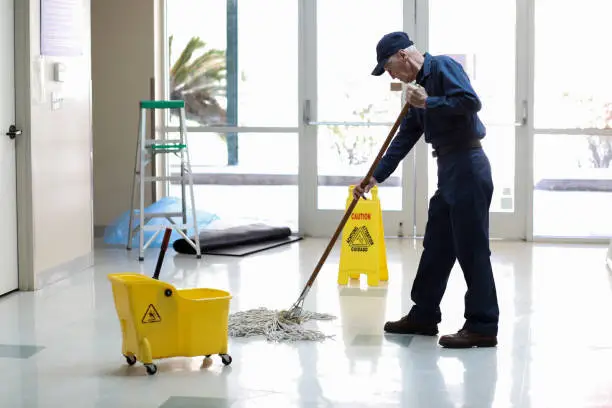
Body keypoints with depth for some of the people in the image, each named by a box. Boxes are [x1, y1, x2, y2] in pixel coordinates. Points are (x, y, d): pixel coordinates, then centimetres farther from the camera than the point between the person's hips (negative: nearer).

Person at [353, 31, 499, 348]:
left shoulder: (444, 67, -8)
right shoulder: (419, 85, 19)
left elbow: (470, 101, -23)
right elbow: (403, 140, 19)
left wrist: (427, 102, -16)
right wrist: (375, 177, 14)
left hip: (467, 167, -10)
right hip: (449, 171, 10)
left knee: (472, 249, -7)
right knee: (436, 247, 15)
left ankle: (483, 327, -2)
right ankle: (424, 315, 26)